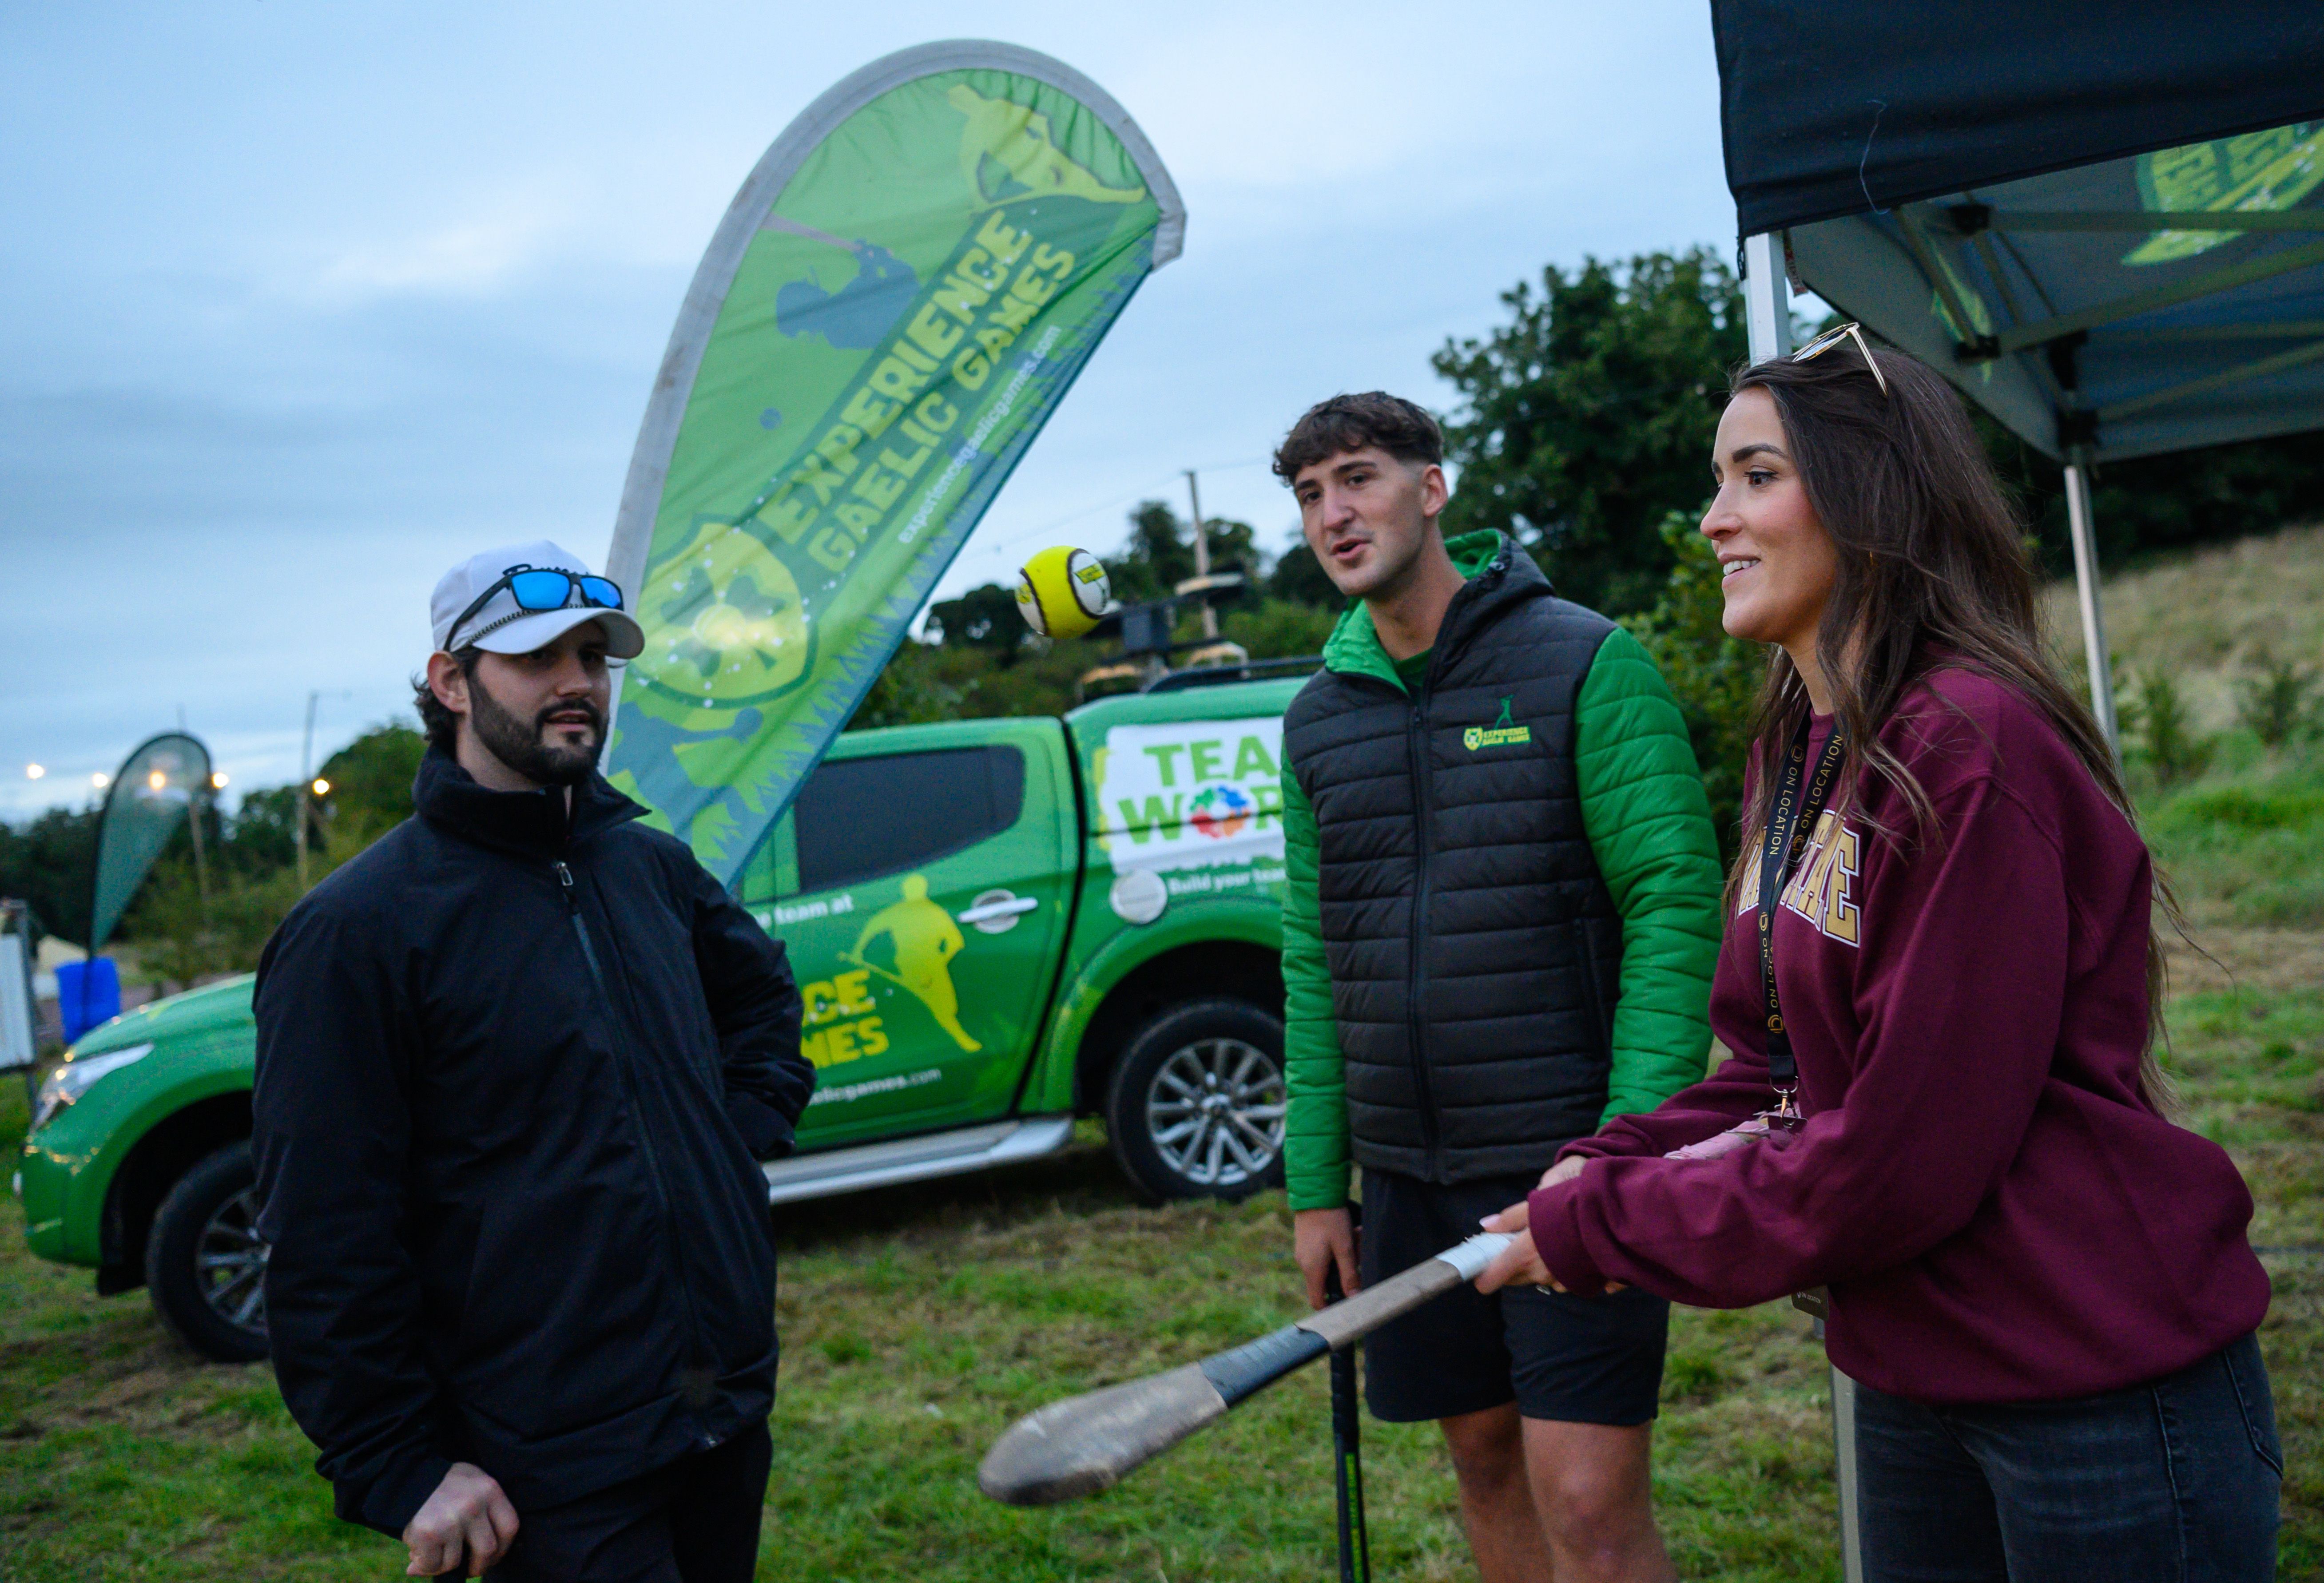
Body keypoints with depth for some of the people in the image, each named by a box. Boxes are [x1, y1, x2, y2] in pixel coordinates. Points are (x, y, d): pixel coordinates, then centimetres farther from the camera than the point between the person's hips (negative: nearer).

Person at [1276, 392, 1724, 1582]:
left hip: (1572, 1159, -5)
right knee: (1484, 1457, 15)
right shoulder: (1317, 719, 9)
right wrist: (1315, 1184, 9)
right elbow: (1313, 960, 11)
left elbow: (1675, 904, -11)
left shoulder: (1585, 662, -7)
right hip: (1408, 1171, 5)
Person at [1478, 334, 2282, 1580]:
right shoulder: (1798, 753, 6)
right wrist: (1608, 1165, -8)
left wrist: (1606, 1228, -14)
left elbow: (1902, 1151, -23)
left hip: (2107, 1394, -8)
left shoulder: (1972, 745, -22)